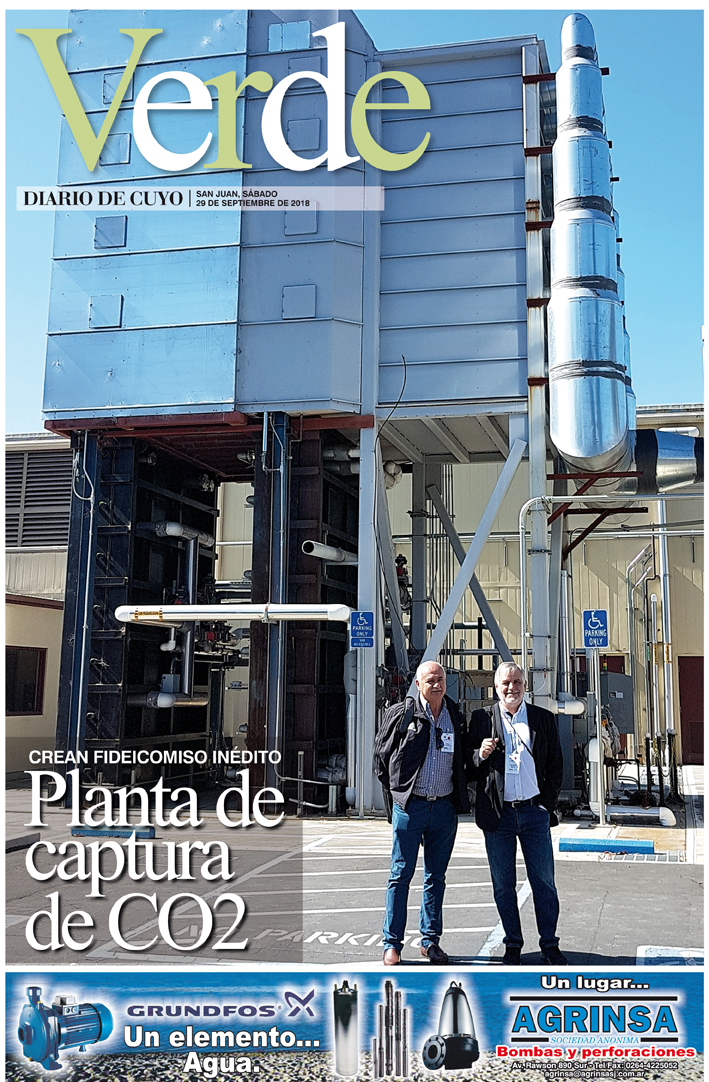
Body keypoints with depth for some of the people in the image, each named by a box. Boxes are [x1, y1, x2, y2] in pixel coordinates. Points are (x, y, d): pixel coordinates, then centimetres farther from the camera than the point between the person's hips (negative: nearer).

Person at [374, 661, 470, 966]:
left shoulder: (456, 716, 7)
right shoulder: (400, 714, -3)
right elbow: (381, 755, 5)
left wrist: (460, 796, 12)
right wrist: (395, 789, 4)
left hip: (444, 807, 3)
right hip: (409, 805, -3)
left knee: (436, 877, 11)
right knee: (401, 875, 1)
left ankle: (430, 940, 22)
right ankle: (392, 943, 11)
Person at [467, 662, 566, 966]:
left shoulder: (544, 719, 7)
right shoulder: (481, 719, 4)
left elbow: (555, 766, 9)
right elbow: (469, 766, 6)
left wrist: (547, 803, 1)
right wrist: (480, 755, -15)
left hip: (534, 812, 0)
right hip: (497, 814, 0)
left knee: (544, 882, 5)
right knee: (503, 884, 8)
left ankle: (549, 944, 19)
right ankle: (513, 945, 21)